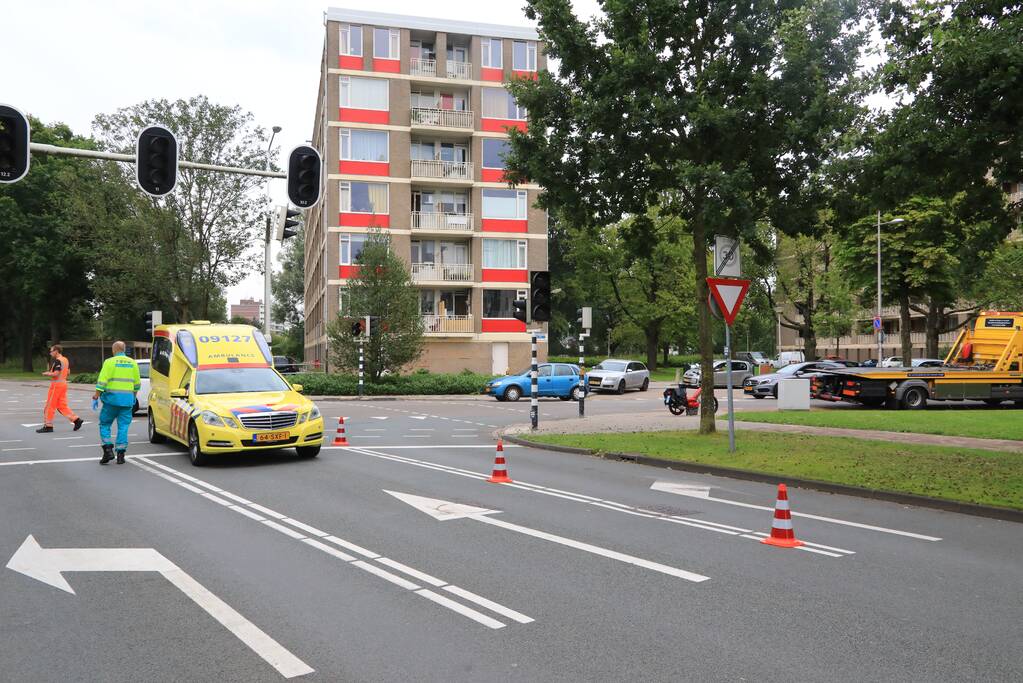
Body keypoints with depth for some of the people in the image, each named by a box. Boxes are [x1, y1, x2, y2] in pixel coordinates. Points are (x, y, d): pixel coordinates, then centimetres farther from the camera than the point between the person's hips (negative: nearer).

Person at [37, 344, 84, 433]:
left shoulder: (57, 361, -16)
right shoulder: (65, 360, 11)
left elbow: (56, 374, -23)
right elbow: (68, 371, 19)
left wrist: (47, 374, -5)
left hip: (56, 384, -9)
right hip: (63, 383, 9)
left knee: (50, 406, 0)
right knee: (62, 405, 12)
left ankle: (48, 426, 6)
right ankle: (76, 419, 4)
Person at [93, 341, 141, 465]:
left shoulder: (110, 362, -3)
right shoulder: (132, 363, 10)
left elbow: (102, 381, -9)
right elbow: (137, 384, 15)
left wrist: (96, 397, -5)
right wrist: (134, 397, 27)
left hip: (112, 398, -3)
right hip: (127, 399, 3)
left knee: (104, 424, 10)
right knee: (123, 427, 5)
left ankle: (108, 450, -1)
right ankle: (120, 454, 3)